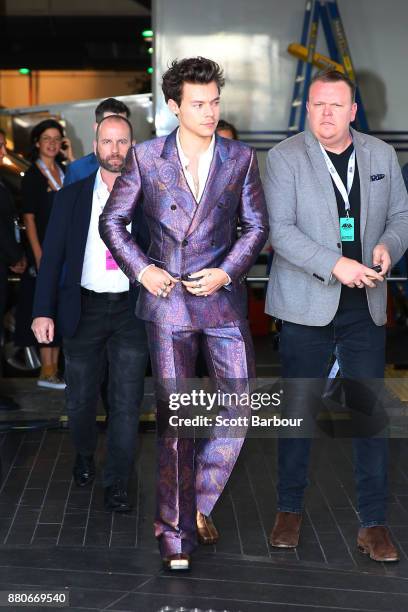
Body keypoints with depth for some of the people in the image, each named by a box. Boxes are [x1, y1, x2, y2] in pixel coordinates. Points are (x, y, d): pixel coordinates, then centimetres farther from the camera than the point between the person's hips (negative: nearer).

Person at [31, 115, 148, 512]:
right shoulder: (72, 197, 2)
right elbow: (52, 256, 1)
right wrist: (44, 311, -8)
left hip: (132, 310, -1)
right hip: (84, 309, 1)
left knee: (126, 401, 0)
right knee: (80, 398, 12)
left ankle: (117, 484, 12)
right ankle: (84, 456, 40)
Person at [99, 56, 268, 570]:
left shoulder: (240, 158, 4)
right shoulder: (146, 157, 1)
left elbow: (256, 225, 7)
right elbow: (112, 220, 7)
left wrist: (227, 271, -8)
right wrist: (140, 269, -5)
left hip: (223, 298, 2)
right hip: (167, 299, -1)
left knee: (242, 405, -2)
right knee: (174, 418, 2)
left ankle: (198, 501, 21)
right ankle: (176, 534, 13)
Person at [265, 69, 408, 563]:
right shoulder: (284, 157, -5)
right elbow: (280, 229, -14)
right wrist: (335, 265, -24)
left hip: (366, 305, 3)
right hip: (306, 305, -2)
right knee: (298, 410, 8)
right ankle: (289, 511, 24)